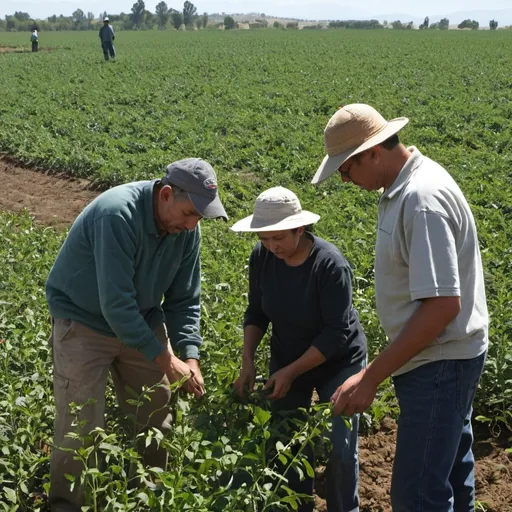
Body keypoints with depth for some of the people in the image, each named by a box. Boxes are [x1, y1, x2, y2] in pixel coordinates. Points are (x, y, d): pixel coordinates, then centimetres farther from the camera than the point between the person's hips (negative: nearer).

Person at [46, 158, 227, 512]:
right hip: (85, 322, -6)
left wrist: (190, 354, -16)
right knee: (82, 426, -7)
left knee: (156, 416, 10)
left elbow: (184, 299, -2)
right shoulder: (118, 214, -32)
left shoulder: (187, 229, -11)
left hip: (142, 320, 6)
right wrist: (166, 359, -30)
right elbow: (115, 303, -33)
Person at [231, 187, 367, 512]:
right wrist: (248, 360, -11)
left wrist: (291, 372, -25)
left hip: (339, 363, -4)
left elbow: (337, 333, -24)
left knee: (339, 450, -1)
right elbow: (257, 312, 0)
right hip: (287, 362, 5)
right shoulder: (262, 257, -13)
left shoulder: (330, 264, -27)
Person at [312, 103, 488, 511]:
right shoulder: (408, 184, 6)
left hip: (439, 363, -10)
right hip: (444, 356, 10)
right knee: (449, 472, 22)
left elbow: (443, 305, -29)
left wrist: (371, 377, -25)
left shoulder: (423, 200, -25)